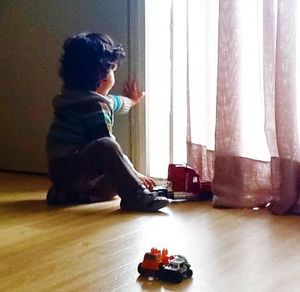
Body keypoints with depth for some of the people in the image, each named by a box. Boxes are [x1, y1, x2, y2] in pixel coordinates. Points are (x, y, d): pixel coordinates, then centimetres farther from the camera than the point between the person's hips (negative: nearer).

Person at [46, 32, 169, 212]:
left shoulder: (80, 98, 16)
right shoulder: (94, 105, -16)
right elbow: (107, 144, -21)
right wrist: (134, 173, -16)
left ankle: (65, 194, 15)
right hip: (67, 169, -11)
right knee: (105, 147, -34)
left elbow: (114, 103, 38)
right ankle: (136, 195, -34)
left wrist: (132, 100, 57)